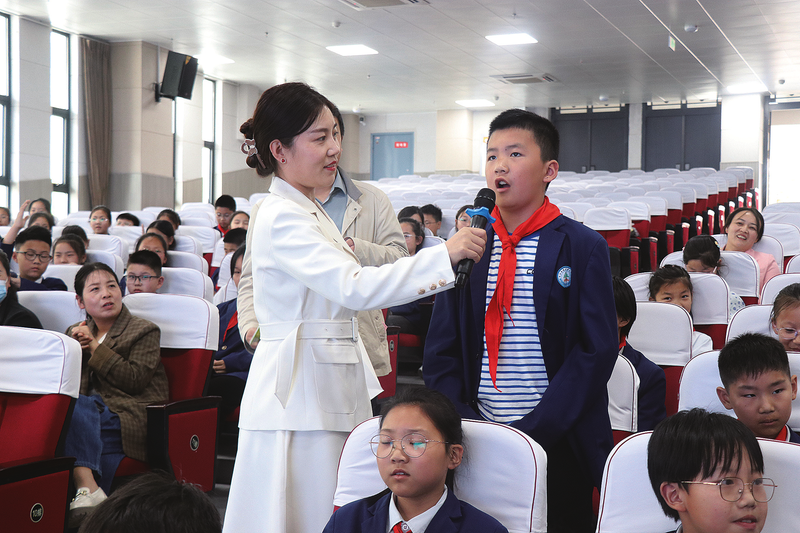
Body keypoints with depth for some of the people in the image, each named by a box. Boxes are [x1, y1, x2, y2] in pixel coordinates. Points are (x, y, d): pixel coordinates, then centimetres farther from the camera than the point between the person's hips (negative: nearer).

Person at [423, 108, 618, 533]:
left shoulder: (582, 248, -2)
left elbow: (597, 350, -9)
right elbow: (440, 351, 6)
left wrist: (535, 430, -15)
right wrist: (465, 425, -8)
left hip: (559, 444, -2)